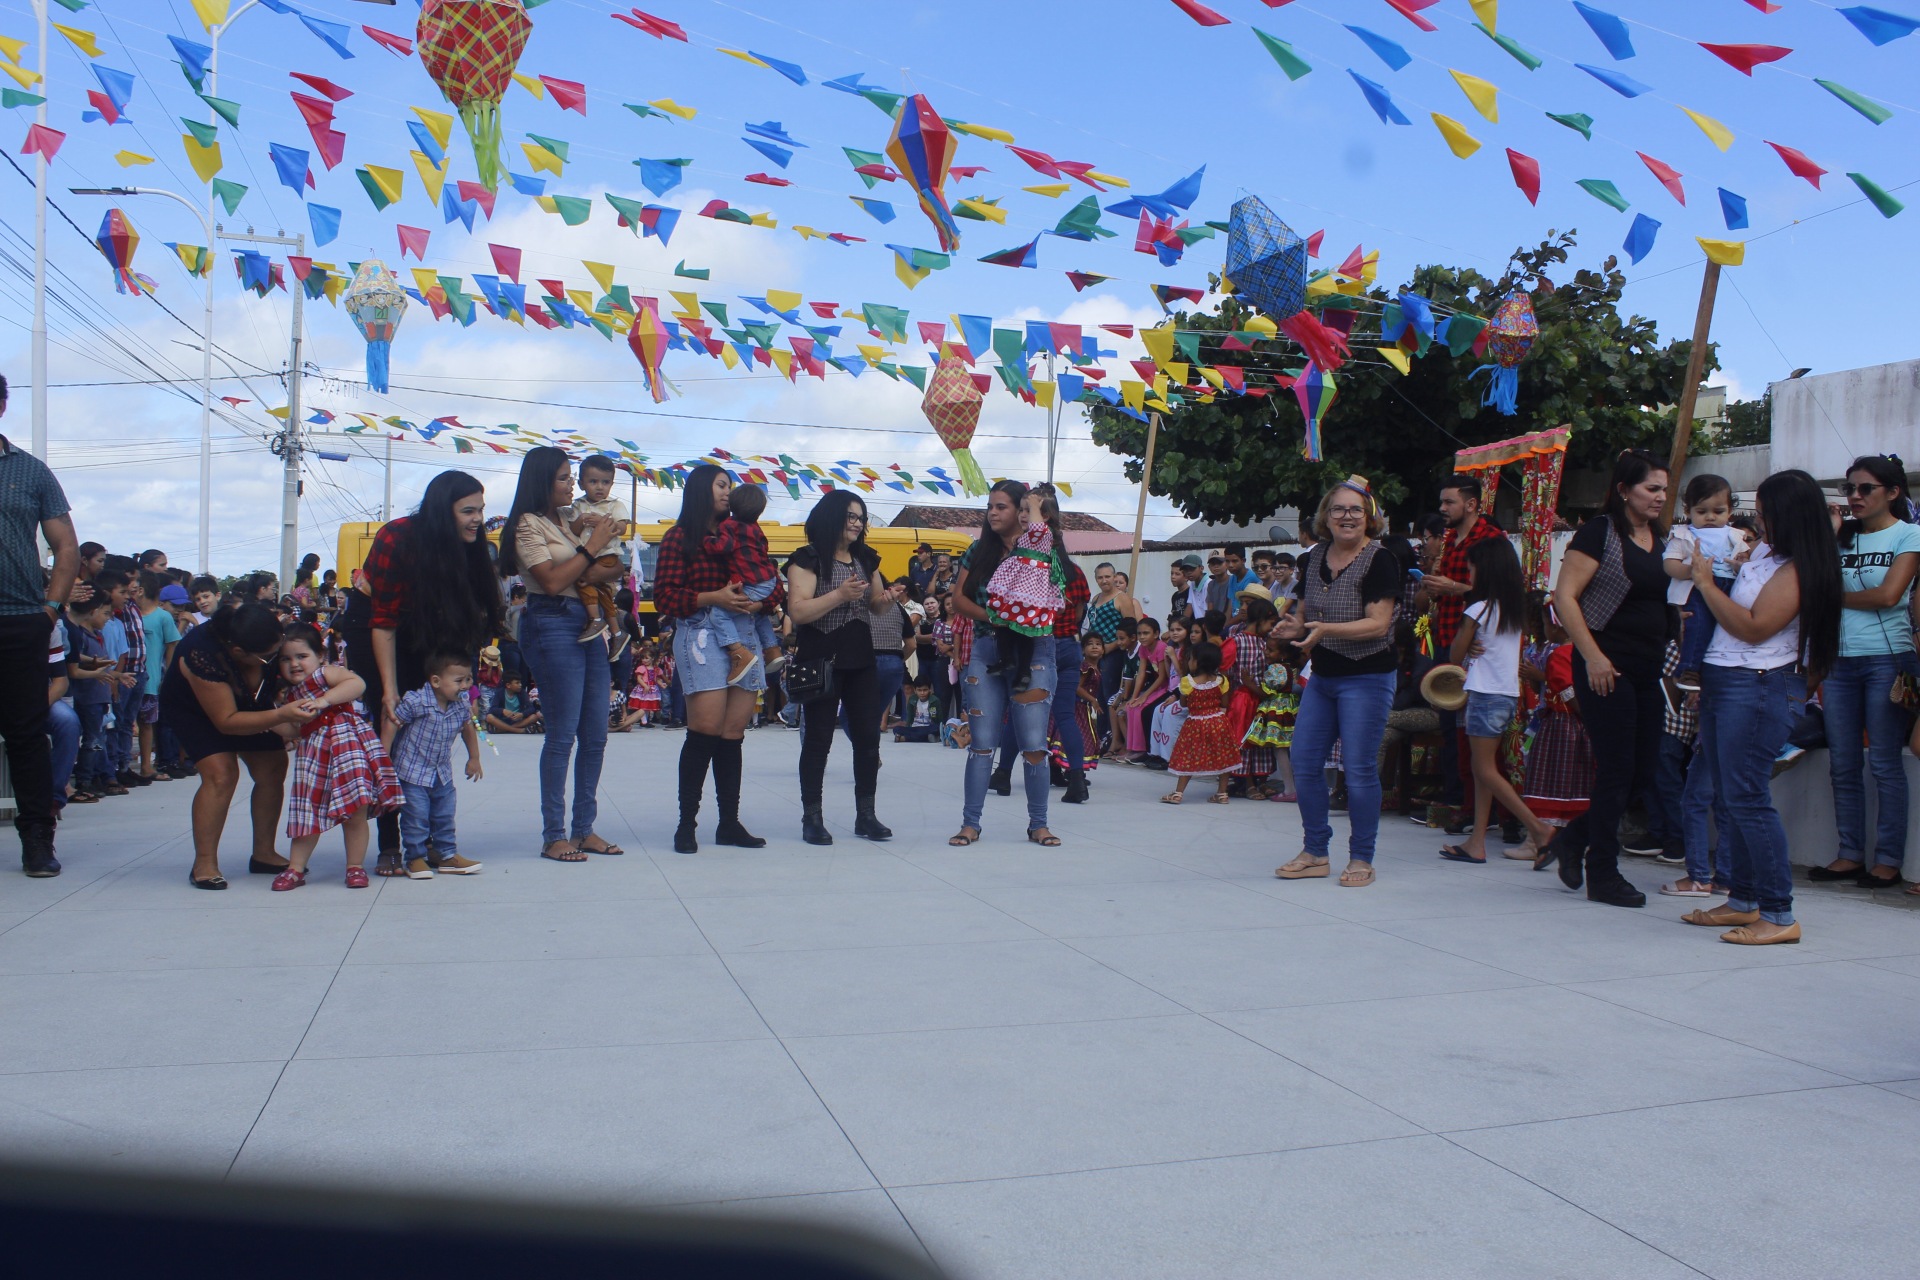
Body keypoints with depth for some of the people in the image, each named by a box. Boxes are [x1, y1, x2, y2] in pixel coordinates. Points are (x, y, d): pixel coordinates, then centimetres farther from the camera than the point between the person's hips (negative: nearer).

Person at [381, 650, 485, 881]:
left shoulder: (462, 705, -5)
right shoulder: (415, 702, -23)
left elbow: (468, 729, 14)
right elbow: (391, 725, -16)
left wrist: (474, 758, 20)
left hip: (443, 773, 6)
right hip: (412, 772, -6)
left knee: (445, 816, 12)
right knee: (416, 817, -2)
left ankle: (447, 855, 22)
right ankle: (416, 858, 12)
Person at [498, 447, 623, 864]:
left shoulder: (570, 520, 17)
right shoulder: (527, 524, -4)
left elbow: (614, 568, 15)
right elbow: (552, 581, -14)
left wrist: (601, 572, -7)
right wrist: (592, 546, -9)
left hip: (588, 624, 8)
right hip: (552, 625, -8)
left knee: (595, 734, 7)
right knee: (562, 734, -6)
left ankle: (584, 828, 16)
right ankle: (553, 836, 2)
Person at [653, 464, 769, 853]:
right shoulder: (680, 537, 3)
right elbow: (664, 596, -6)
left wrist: (760, 601, -6)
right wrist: (712, 597, -16)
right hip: (701, 634, -5)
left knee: (733, 732, 3)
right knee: (706, 728, -11)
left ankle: (729, 822, 8)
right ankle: (686, 822, -1)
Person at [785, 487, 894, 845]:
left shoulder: (866, 558, 12)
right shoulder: (808, 559, -7)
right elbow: (798, 612, -16)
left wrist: (884, 600, -2)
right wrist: (839, 594, -26)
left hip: (862, 661, 6)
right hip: (822, 663, -6)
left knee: (868, 737, 5)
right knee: (818, 740, 0)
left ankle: (866, 815, 15)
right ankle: (812, 818, 9)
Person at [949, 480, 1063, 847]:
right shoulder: (979, 550, 11)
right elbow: (959, 597, 5)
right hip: (985, 650, 3)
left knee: (1034, 743, -2)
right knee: (982, 742, 4)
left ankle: (1038, 824, 10)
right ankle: (970, 823, 9)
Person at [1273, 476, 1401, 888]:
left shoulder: (1379, 562, -10)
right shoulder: (1313, 560, 9)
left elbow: (1378, 623, -18)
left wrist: (1327, 629, -29)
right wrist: (1294, 627, -6)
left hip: (1367, 677, -7)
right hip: (1321, 676, 7)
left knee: (1359, 768, -4)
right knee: (1303, 762, 5)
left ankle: (1361, 859, 10)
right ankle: (1316, 853, 18)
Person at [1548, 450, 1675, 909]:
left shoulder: (1662, 539, 14)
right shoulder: (1600, 532, -7)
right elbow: (1564, 597, -13)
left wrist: (1697, 576, 4)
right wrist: (1593, 656, -18)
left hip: (1648, 668, 7)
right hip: (1607, 666, -7)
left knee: (1645, 772, 8)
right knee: (1617, 769, -2)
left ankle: (1572, 839, 26)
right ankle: (1603, 876, 10)